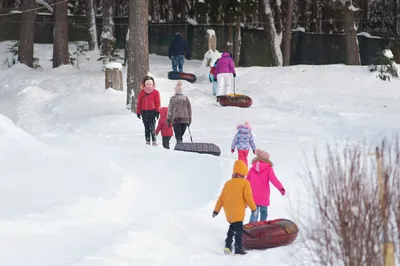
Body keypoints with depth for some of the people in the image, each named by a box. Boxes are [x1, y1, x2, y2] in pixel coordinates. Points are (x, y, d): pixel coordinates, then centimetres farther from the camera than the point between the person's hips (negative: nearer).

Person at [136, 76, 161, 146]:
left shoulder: (156, 92, 1)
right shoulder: (142, 92, 8)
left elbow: (158, 102, 1)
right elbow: (139, 103, 11)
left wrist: (157, 111, -5)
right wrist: (138, 112, 9)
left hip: (152, 111, -3)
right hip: (144, 112, 3)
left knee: (152, 126, -13)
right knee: (146, 127, 8)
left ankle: (154, 141, -13)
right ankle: (147, 140, 12)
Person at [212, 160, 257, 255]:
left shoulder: (228, 183, 12)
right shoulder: (245, 183, -4)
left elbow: (221, 198, 12)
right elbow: (248, 197, -9)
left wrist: (216, 210, 16)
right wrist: (253, 208, 3)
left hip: (228, 211, 6)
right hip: (238, 211, -6)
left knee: (232, 227, 22)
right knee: (238, 229, -4)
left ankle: (228, 245, 14)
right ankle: (238, 248, -10)